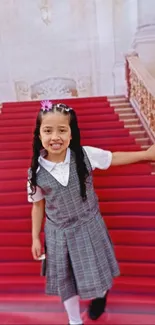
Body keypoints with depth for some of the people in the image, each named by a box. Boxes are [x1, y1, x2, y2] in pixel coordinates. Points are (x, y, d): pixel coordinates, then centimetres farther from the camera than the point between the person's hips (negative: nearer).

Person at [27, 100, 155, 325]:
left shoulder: (85, 155, -18)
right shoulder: (36, 172, -16)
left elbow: (114, 158, -2)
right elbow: (38, 205, -2)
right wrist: (35, 238, 3)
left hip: (89, 226, 0)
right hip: (59, 233, 1)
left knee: (95, 271, 19)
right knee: (65, 280, 17)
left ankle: (101, 294, 56)